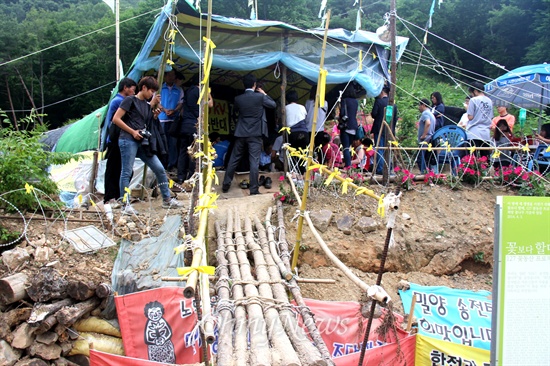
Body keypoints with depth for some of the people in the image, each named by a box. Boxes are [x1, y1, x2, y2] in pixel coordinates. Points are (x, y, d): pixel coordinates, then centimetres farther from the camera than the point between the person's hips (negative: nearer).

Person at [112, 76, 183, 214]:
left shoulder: (147, 104, 17)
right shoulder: (130, 100, -3)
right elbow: (116, 119, -9)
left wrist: (155, 115, 6)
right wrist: (132, 132, -12)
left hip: (143, 142, 7)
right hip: (129, 140, -7)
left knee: (160, 169, 5)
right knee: (126, 172, -3)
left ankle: (167, 200, 14)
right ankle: (126, 204, 6)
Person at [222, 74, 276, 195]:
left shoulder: (238, 98, 0)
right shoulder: (260, 97, -8)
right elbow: (273, 104, 7)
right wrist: (264, 93, 17)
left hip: (241, 134, 3)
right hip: (255, 134, -3)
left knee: (233, 160, 12)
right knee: (254, 162, -2)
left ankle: (226, 185, 19)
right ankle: (254, 189, -2)